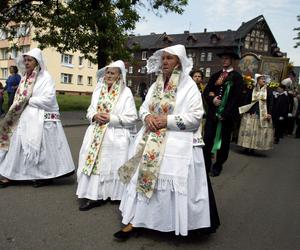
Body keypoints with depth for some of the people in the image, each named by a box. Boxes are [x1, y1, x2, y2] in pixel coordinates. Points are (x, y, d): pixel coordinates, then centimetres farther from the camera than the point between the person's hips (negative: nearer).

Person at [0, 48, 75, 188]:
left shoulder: (45, 77, -10)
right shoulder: (26, 78, 13)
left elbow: (48, 99, -20)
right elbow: (20, 97, 17)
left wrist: (29, 101, -13)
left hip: (42, 119, -7)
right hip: (26, 118, 7)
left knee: (43, 147, 1)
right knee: (18, 145, 8)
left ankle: (47, 176, 16)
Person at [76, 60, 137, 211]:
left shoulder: (126, 92, -5)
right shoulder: (98, 90, 11)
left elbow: (132, 118, -9)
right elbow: (90, 111, 15)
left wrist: (111, 118, -17)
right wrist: (95, 116, -8)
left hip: (116, 136, -5)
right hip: (96, 135, 5)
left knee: (112, 165, 0)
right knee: (93, 162, 2)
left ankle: (116, 195, 17)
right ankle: (94, 195, 10)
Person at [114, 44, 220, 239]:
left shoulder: (189, 86, -6)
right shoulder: (156, 85, 13)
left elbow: (195, 117, -13)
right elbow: (144, 107, 16)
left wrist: (168, 120, -18)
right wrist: (147, 117, -8)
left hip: (178, 144, -6)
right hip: (151, 143, 7)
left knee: (174, 185, -3)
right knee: (143, 177, 6)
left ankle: (182, 225, 19)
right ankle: (134, 222, 16)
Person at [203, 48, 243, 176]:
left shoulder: (237, 77, -1)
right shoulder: (215, 76, 13)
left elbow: (236, 97, -8)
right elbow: (206, 91, 9)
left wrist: (225, 114, -14)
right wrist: (212, 99, -13)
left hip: (227, 115, -3)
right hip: (212, 113, 3)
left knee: (224, 141, 7)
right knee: (207, 139, -2)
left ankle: (218, 166, 21)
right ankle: (206, 165, 7)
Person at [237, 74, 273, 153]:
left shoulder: (268, 91, 5)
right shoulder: (251, 90, 3)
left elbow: (271, 103, 2)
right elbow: (246, 101, 4)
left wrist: (269, 113, -8)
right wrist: (244, 111, -2)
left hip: (263, 114, 1)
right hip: (251, 112, 0)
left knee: (257, 131, 1)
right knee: (248, 130, 0)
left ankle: (252, 148, 8)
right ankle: (246, 147, 8)